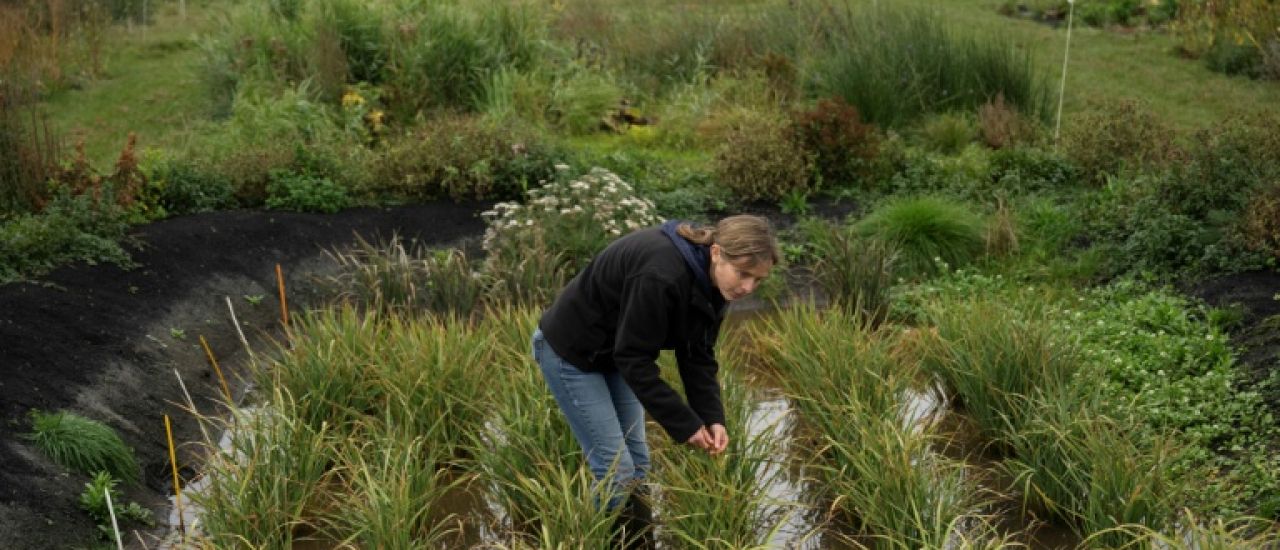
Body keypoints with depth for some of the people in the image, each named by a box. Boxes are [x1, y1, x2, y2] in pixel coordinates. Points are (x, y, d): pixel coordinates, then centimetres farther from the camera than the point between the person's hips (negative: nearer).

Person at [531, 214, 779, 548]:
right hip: (570, 353, -8)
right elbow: (634, 358, -29)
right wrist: (684, 424, -25)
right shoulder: (661, 274, -35)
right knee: (615, 467, -7)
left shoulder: (710, 280, -9)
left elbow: (698, 355, -2)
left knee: (637, 461, 9)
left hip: (614, 355, 8)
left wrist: (713, 418, -14)